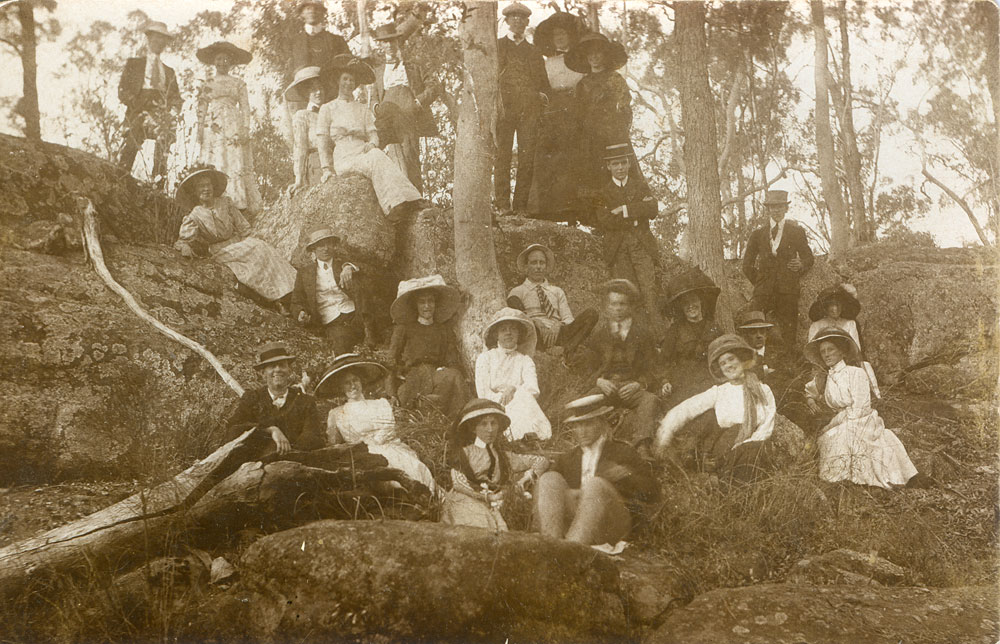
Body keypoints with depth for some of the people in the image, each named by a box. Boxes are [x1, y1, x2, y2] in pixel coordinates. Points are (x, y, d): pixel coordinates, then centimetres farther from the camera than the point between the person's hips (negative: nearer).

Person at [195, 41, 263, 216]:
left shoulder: (239, 83, 12)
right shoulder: (207, 86, 16)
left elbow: (245, 108, 6)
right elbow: (201, 111, 12)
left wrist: (246, 130, -6)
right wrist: (200, 134, 2)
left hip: (233, 128, -2)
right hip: (212, 130, 2)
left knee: (235, 163, -9)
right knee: (213, 165, -6)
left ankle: (239, 204, -10)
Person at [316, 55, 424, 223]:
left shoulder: (363, 109, 23)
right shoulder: (328, 109, 14)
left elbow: (373, 134, 14)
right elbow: (323, 142, 8)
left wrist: (372, 143, -12)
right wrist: (326, 168, -4)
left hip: (363, 153, 3)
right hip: (343, 158, -3)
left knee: (376, 153, -35)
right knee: (376, 159, -35)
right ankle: (394, 203, -52)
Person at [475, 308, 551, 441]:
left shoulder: (525, 360, 16)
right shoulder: (485, 358, 10)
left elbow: (533, 389, -2)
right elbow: (483, 394, -2)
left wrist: (513, 389, -19)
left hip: (520, 409, 3)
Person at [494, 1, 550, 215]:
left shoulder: (534, 52, 22)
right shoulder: (497, 46, 13)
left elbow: (543, 81, 25)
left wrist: (542, 94, 6)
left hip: (529, 111, 3)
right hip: (504, 108, -2)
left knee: (527, 158, -5)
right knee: (502, 155, -8)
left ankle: (521, 204, -2)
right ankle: (503, 204, -7)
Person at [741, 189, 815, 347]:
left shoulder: (797, 232, 12)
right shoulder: (758, 234, 15)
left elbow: (808, 257, 13)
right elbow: (747, 265, 17)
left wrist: (802, 265, -7)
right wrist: (758, 282, 8)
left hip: (788, 291, -1)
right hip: (763, 292, 1)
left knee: (788, 333, -7)